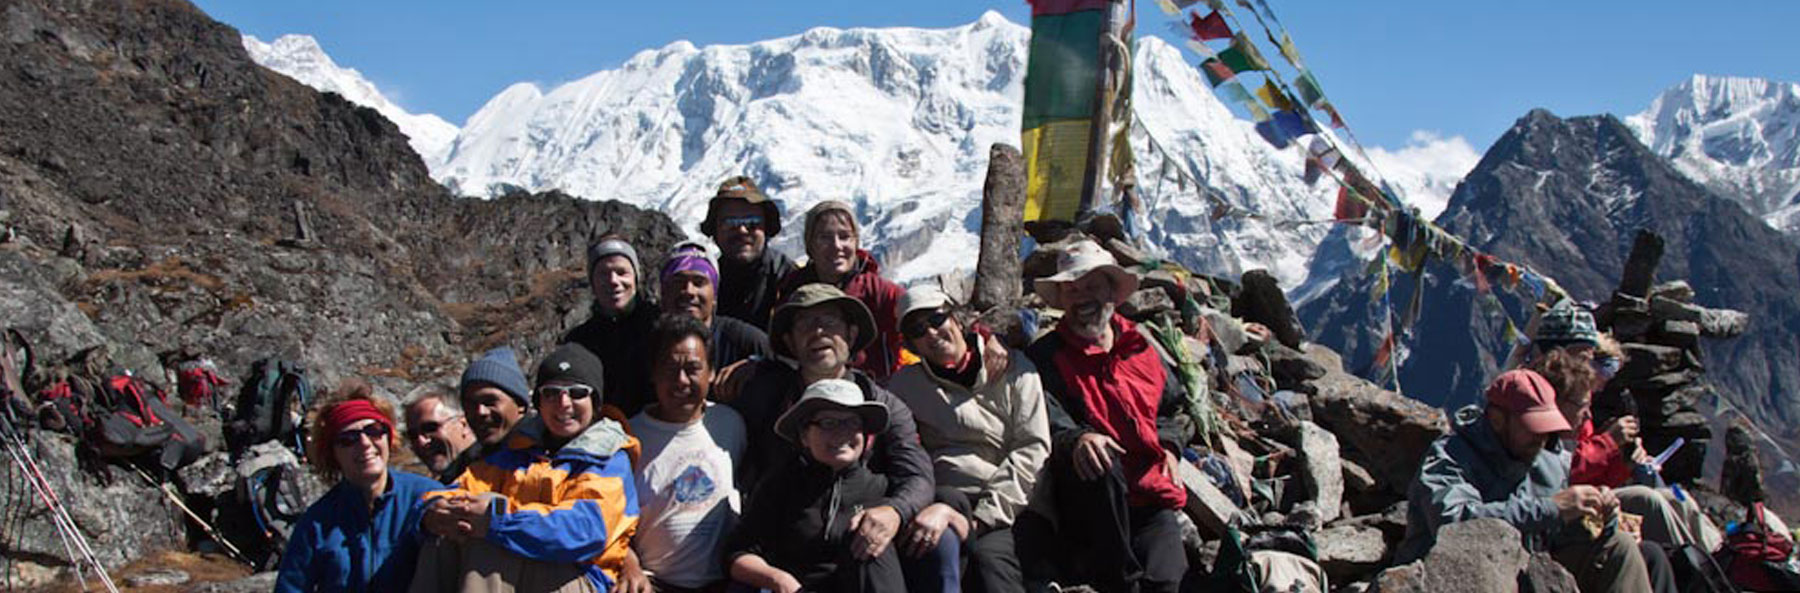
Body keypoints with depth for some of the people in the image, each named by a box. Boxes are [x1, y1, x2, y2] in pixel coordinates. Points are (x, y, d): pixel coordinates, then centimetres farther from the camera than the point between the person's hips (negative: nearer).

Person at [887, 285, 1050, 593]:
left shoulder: (1013, 368, 13)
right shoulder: (905, 385, 18)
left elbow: (1032, 447, 2)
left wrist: (983, 517, -8)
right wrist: (937, 507, -16)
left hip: (1009, 508, -2)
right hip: (949, 497, 2)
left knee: (990, 558, -36)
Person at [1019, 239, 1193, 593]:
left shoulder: (1143, 350, 21)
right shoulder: (1045, 358, 8)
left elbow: (1173, 408, 31)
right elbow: (1047, 419, -9)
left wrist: (1167, 445, 9)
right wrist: (1077, 439, -31)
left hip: (1151, 497, 2)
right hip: (1089, 502, -2)